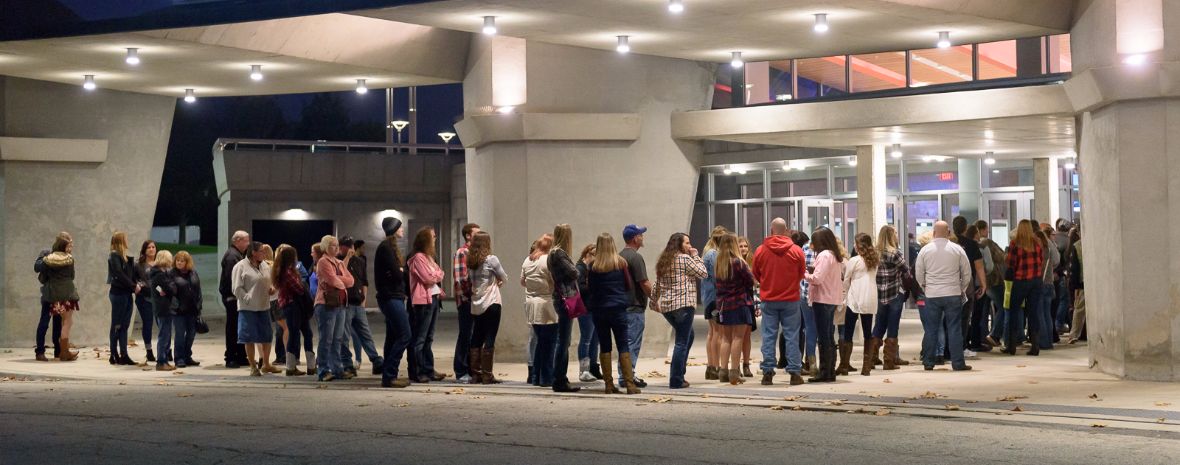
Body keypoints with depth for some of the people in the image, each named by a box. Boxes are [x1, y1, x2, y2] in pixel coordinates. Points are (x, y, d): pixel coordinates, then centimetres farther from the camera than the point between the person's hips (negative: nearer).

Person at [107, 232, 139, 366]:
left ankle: (123, 355, 10)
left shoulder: (124, 257, 15)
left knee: (124, 326, 8)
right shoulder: (114, 256, -9)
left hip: (127, 294, 8)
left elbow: (130, 274, 12)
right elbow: (119, 275, -18)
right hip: (118, 293, -8)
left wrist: (135, 285, -5)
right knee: (116, 326, -2)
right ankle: (114, 356, 3)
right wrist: (134, 286, -14)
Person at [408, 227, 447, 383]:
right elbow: (428, 279, -17)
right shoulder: (418, 257, -11)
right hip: (423, 301, -9)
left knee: (428, 338, 11)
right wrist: (436, 277, 1)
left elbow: (440, 274, 15)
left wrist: (434, 276, -4)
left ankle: (428, 370, 15)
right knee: (419, 339, -6)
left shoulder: (428, 257, 18)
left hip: (433, 299, 9)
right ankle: (416, 372, -4)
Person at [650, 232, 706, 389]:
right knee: (682, 342, -4)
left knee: (688, 336, 23)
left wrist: (654, 302, 24)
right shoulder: (685, 259, -7)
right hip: (684, 304, -8)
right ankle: (676, 380, -7)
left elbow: (656, 285, 17)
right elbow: (703, 273, -3)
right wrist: (696, 256, 5)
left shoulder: (663, 261, 15)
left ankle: (679, 374, 20)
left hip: (666, 306, 8)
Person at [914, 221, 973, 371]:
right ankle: (957, 363, 0)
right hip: (953, 295, -1)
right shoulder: (957, 249, 0)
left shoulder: (925, 250, 1)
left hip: (932, 295, 1)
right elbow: (967, 273, 4)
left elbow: (918, 274, 6)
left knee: (931, 329, 6)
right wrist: (962, 290, 16)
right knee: (954, 329, 1)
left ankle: (928, 362, 9)